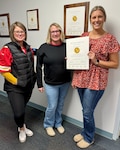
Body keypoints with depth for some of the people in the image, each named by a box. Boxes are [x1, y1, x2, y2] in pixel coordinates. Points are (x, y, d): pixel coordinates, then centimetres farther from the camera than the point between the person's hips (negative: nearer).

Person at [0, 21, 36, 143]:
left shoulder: (28, 48, 6)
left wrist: (32, 79, 8)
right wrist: (17, 82, -15)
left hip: (28, 86, 6)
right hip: (15, 88, -5)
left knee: (22, 108, 20)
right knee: (19, 112, -7)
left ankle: (22, 127, 47)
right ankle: (21, 128, 27)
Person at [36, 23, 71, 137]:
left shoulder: (66, 46, -3)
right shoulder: (43, 48, -9)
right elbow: (39, 67, -5)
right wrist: (39, 84, -4)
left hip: (65, 82, 3)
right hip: (51, 83, -3)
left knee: (60, 105, 18)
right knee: (52, 106, 8)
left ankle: (58, 123, 43)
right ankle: (48, 125, 36)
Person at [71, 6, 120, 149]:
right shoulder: (84, 36, 7)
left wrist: (96, 61, -16)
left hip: (96, 81, -4)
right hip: (81, 78, 5)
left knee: (87, 112, 5)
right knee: (86, 110, 19)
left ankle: (89, 137, 33)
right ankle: (85, 132, 44)